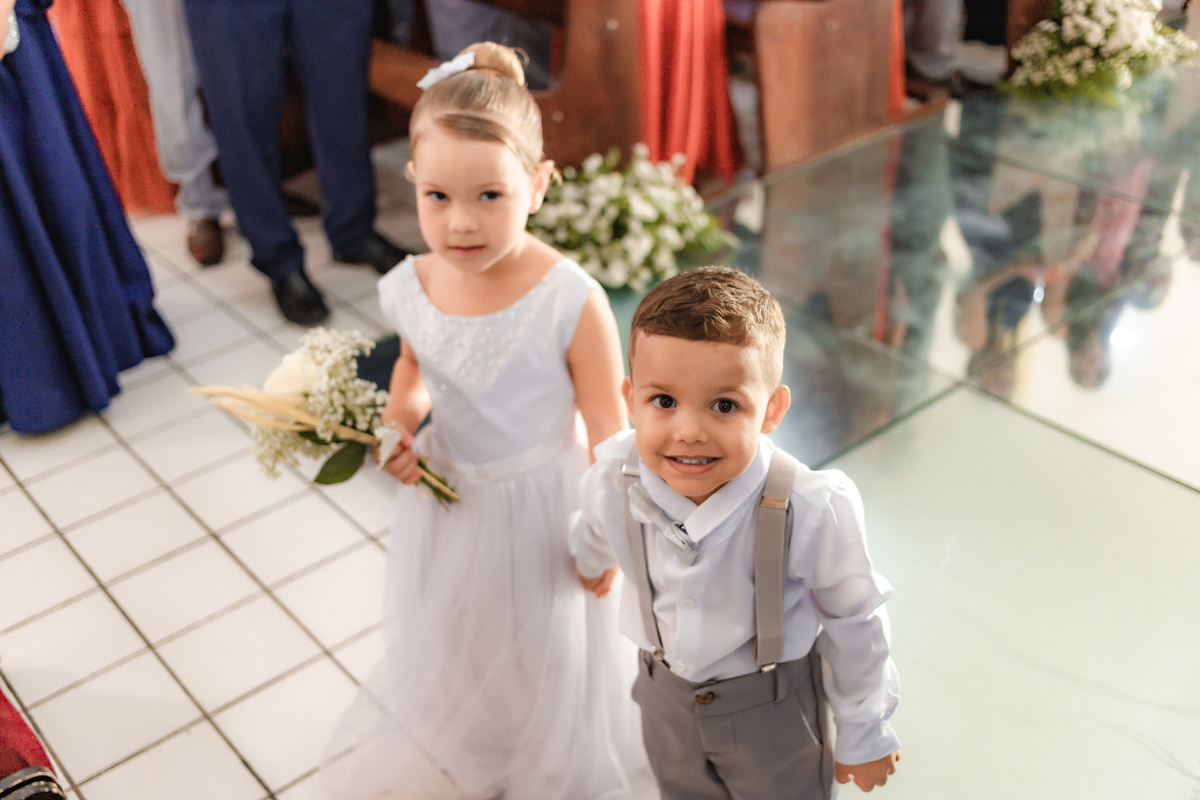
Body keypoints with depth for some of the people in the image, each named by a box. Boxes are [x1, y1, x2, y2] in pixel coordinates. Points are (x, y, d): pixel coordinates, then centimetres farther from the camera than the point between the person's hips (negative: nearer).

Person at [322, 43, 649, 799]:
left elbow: (608, 432, -19)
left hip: (539, 509, -4)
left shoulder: (572, 302, -30)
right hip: (445, 501, 4)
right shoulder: (410, 288, -15)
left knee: (541, 651, 22)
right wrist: (400, 423, -10)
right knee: (448, 635, 28)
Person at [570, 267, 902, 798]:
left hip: (773, 708, -3)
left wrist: (863, 736, -2)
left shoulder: (811, 512, -34)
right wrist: (590, 562, 25)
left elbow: (853, 628, -16)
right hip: (666, 696, 3)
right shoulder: (613, 480, -25)